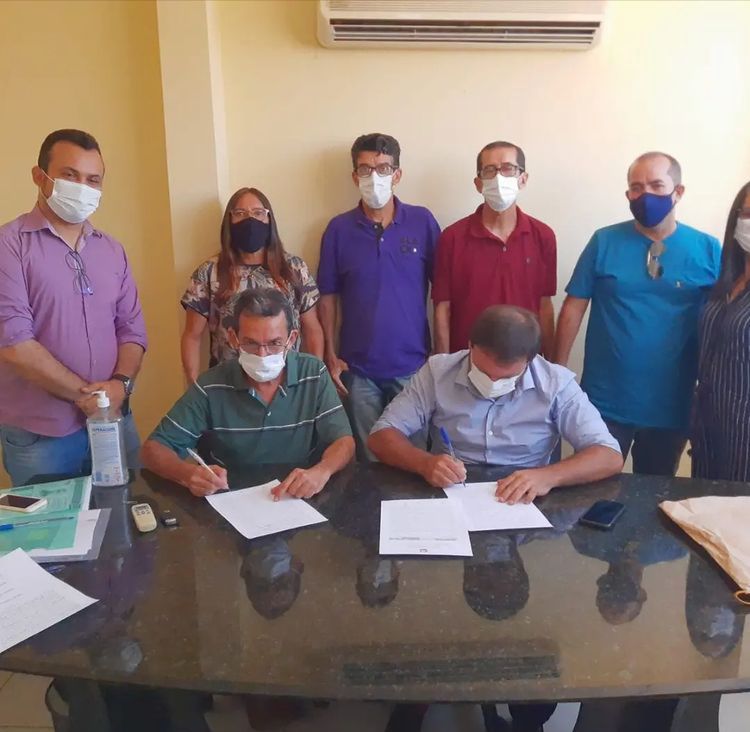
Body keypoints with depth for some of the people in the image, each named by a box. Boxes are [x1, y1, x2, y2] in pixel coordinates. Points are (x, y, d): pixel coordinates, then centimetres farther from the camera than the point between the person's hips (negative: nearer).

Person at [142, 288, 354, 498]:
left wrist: (320, 472, -29)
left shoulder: (314, 374, -5)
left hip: (301, 500, 0)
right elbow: (155, 448, -4)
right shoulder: (211, 386, -7)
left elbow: (344, 441, -7)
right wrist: (189, 473, -25)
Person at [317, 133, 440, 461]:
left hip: (413, 364, 0)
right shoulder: (339, 228, 0)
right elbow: (328, 297, 5)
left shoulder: (423, 222, -3)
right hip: (358, 369, 1)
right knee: (368, 458, 13)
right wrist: (331, 356, 1)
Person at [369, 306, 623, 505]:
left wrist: (548, 476, -26)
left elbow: (609, 457, -9)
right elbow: (382, 436, -4)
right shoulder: (438, 371, -5)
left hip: (523, 507, 1)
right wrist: (425, 463, -23)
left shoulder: (555, 384, -7)